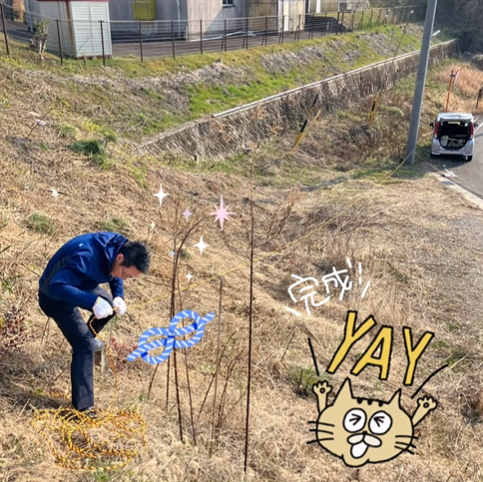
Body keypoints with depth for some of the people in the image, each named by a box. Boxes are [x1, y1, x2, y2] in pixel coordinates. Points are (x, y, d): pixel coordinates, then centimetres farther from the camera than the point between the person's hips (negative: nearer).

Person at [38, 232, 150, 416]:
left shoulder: (117, 247, -15)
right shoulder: (87, 257, -40)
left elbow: (115, 275, 4)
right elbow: (56, 286, -45)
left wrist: (118, 296, -15)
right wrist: (93, 302, -49)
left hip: (80, 283, 8)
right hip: (55, 295, -8)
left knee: (111, 306, 23)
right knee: (85, 346, -16)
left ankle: (87, 337, 48)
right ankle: (83, 407, -8)